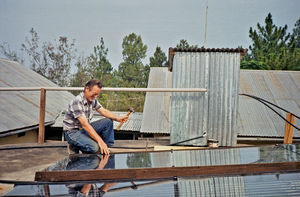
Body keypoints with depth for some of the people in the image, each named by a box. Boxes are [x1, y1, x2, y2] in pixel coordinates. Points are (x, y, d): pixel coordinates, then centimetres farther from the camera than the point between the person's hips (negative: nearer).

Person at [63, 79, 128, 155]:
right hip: (72, 132, -8)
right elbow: (85, 124, -32)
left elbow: (103, 111, 6)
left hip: (85, 129, 8)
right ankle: (75, 147, -2)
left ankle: (107, 149, 4)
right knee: (94, 147, -30)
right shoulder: (77, 101, -27)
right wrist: (100, 141, -36)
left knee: (108, 122, -4)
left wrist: (117, 118, -15)